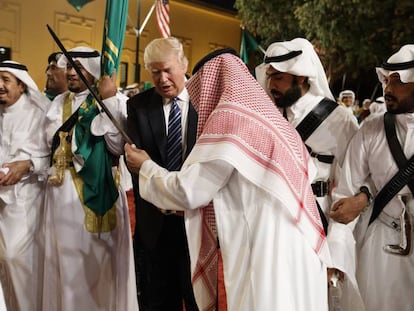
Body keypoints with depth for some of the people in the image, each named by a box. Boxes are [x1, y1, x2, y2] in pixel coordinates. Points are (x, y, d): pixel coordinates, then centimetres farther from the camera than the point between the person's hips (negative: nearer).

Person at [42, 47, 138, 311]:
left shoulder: (117, 101, -5)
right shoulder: (59, 102, 11)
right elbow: (53, 138, 0)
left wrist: (108, 101, -18)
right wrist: (89, 111, -7)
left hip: (100, 188, -4)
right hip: (64, 188, 5)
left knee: (100, 255, 7)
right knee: (68, 256, 14)